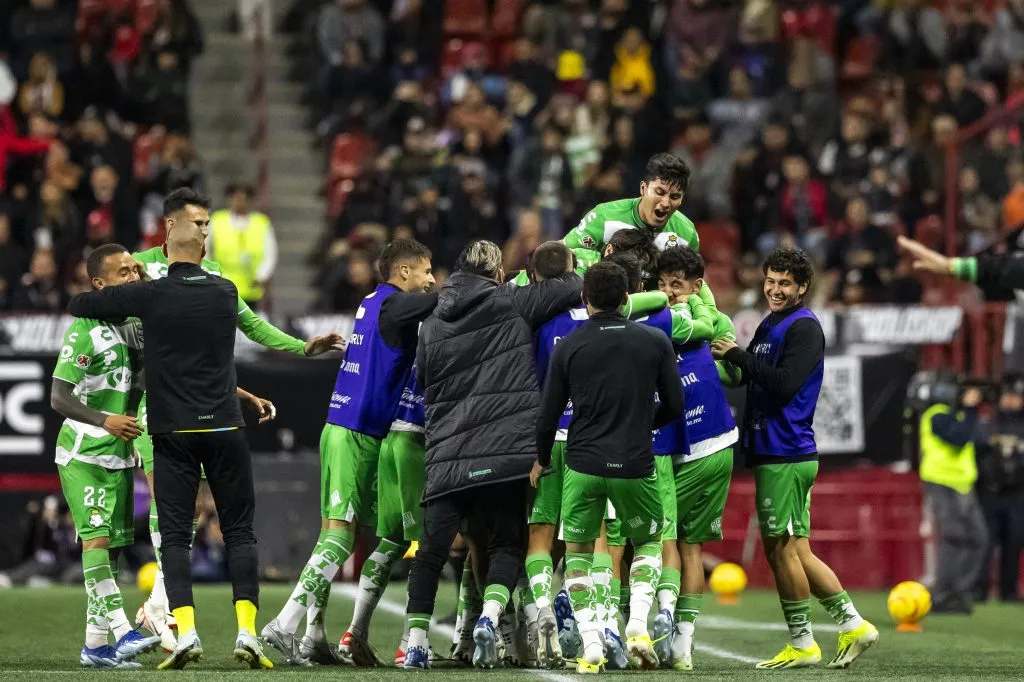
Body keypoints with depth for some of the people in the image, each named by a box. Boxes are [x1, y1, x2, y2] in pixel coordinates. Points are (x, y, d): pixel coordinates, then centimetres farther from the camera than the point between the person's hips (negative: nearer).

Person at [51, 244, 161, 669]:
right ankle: (122, 632, -25)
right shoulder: (84, 331, -13)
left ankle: (95, 644, 10)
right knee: (96, 538, -15)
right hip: (84, 453, -8)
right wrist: (104, 421, -31)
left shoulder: (137, 326, 9)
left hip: (120, 454, 8)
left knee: (111, 547, 6)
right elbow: (59, 398, -17)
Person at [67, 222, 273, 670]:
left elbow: (79, 305, 4)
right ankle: (247, 631, -6)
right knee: (239, 532, 6)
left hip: (173, 431, -2)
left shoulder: (151, 296, -5)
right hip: (225, 428, 2)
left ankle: (186, 631, -13)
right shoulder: (226, 293, 3)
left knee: (175, 536, 2)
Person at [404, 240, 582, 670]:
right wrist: (570, 268, 24)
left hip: (447, 456, 2)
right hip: (506, 452, -2)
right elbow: (573, 288, 2)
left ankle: (416, 639, 5)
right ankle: (489, 616, -16)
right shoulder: (512, 303, 2)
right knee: (506, 544, 7)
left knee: (431, 549, 8)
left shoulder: (432, 324, 12)